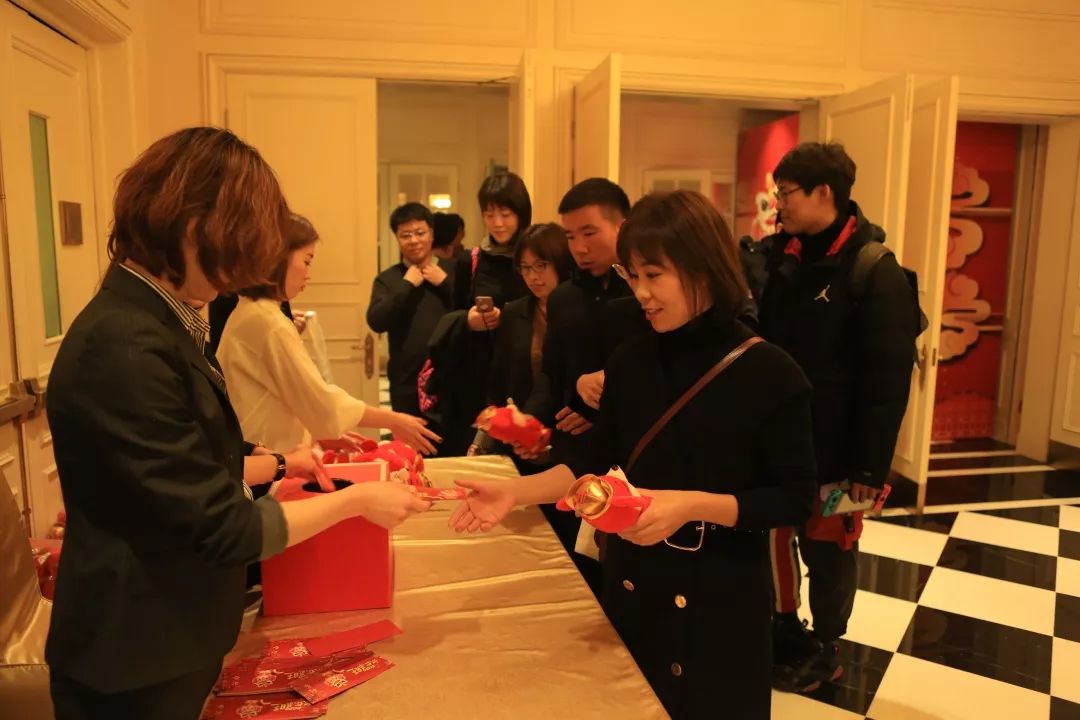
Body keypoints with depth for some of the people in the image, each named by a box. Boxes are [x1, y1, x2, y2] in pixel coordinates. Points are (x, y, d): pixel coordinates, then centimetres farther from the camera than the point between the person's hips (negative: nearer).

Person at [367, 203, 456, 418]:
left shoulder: (454, 270, 4)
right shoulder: (387, 279, 5)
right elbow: (376, 322, -11)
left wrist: (445, 282, -9)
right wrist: (406, 285, -9)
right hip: (408, 384, 0)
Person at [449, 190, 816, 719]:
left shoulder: (769, 374, -15)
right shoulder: (631, 360, -2)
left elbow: (794, 498, -13)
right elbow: (599, 465, 4)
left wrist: (692, 505, -26)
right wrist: (515, 491, -8)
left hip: (720, 599, -4)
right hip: (631, 585, 5)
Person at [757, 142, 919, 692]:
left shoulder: (876, 274, -16)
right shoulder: (783, 258, 4)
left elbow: (887, 381, -16)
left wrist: (870, 466, -16)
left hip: (832, 450, -6)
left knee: (827, 552, 11)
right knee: (771, 540, 16)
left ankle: (824, 650, 34)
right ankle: (784, 634, 38)